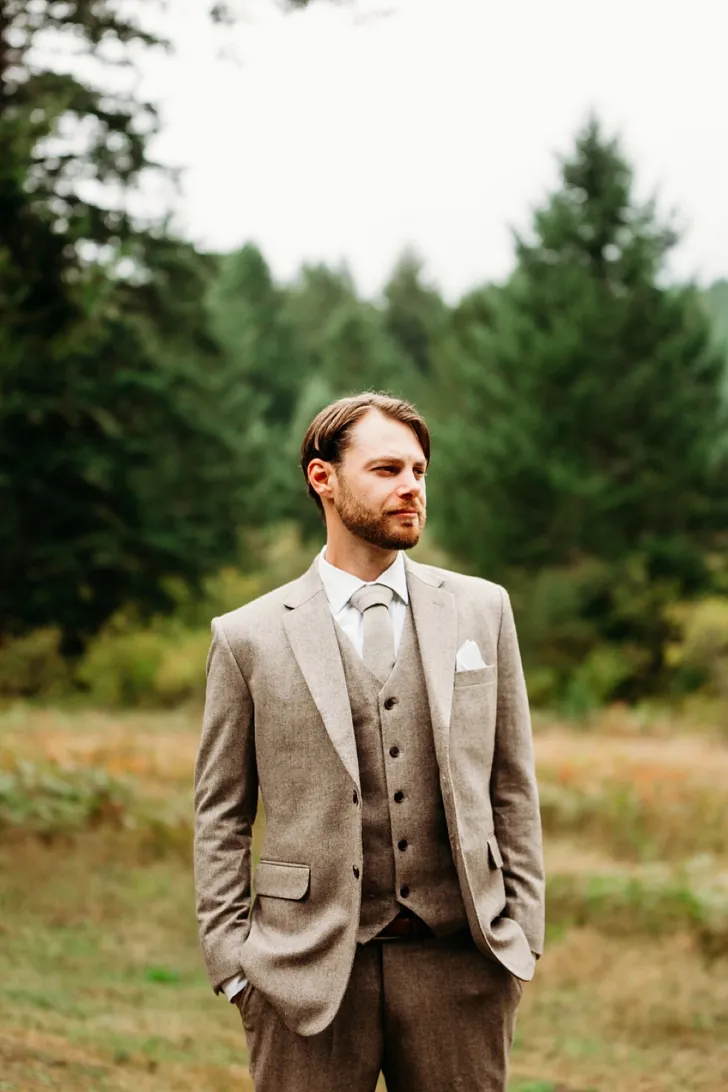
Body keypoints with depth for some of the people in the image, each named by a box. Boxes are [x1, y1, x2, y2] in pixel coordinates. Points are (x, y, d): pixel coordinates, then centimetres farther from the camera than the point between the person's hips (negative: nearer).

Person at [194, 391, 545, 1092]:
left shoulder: (481, 610, 8)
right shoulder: (248, 638, 2)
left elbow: (512, 786, 11)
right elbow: (220, 816, 5)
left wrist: (522, 931, 6)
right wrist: (230, 958, -1)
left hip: (458, 963, 2)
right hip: (309, 974, -2)